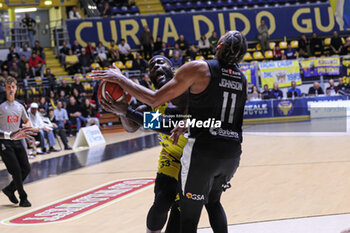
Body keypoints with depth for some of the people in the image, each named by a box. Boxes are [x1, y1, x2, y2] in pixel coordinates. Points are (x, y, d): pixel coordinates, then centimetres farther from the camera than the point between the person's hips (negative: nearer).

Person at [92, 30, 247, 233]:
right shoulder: (242, 79, 9)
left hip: (203, 151, -6)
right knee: (213, 201, 30)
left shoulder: (198, 69, -9)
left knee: (189, 215, 4)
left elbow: (154, 99, -9)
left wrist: (120, 79, 0)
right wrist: (186, 125, 28)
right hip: (232, 153, 6)